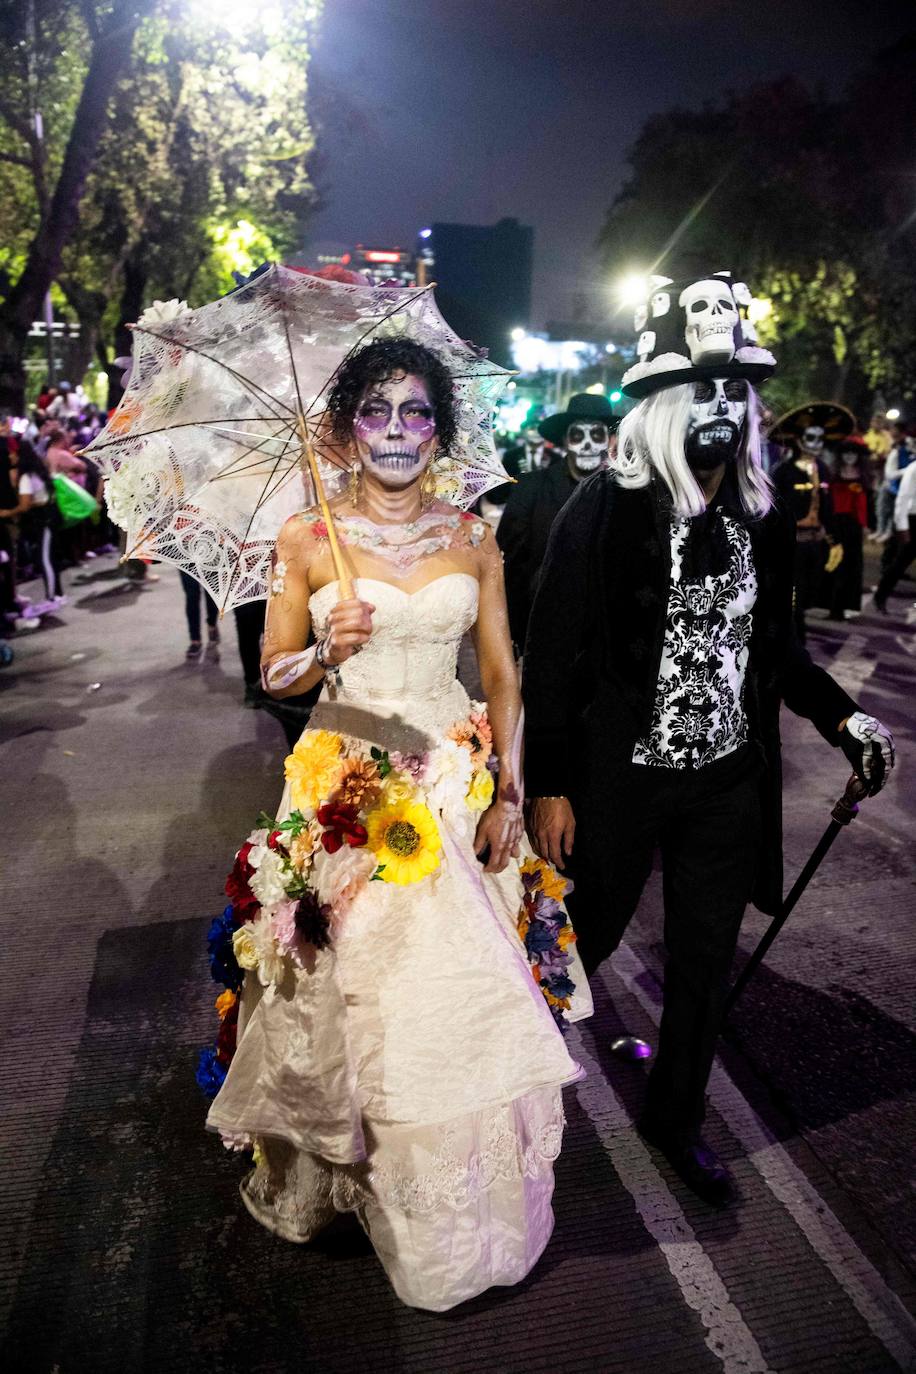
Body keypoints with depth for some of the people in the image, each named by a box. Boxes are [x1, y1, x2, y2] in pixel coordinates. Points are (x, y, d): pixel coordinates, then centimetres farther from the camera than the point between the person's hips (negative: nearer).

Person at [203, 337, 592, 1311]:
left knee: (461, 994, 5)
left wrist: (508, 792, -1)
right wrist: (326, 653, -20)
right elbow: (273, 674, 2)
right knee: (351, 996, 4)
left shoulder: (472, 539, 5)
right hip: (345, 791, -1)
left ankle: (456, 1215, 30)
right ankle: (335, 1173, 32)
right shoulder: (307, 538, 0)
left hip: (457, 786, 2)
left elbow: (503, 678, 6)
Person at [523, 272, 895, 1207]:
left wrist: (842, 716, -2)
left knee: (705, 962, 17)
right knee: (581, 941, 16)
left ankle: (675, 1118, 41)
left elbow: (773, 645, 12)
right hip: (620, 781, -4)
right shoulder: (602, 511, -14)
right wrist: (549, 790, -13)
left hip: (730, 781, 5)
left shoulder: (762, 518, 0)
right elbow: (553, 659, -13)